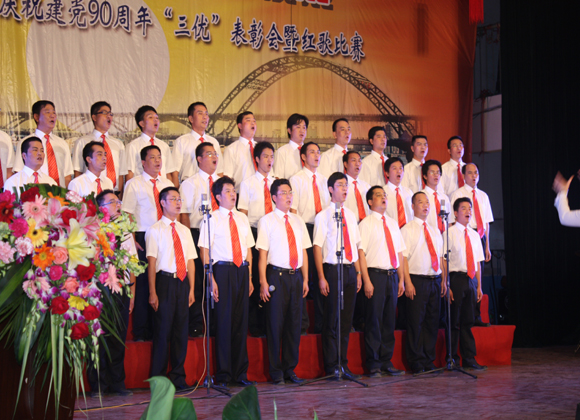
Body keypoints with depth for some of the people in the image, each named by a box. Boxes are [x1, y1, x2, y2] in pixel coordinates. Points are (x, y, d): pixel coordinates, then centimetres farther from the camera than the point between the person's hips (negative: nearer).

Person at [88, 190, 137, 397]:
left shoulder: (126, 231, 15)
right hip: (102, 287, -5)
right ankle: (98, 385, 8)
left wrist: (132, 291, 10)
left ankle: (117, 383, 15)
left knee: (119, 336, 6)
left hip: (122, 289, 5)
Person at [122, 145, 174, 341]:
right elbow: (127, 215, -3)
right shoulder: (134, 184, 2)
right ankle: (141, 331, 2)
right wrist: (132, 240, -12)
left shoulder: (167, 184, 16)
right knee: (142, 283, -4)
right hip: (143, 237, -4)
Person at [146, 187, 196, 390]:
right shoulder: (155, 230, -1)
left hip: (182, 282, 5)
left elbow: (190, 261, 13)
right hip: (165, 281, -5)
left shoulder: (185, 230, 15)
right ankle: (158, 379, 5)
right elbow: (151, 262, -6)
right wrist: (152, 292, -12)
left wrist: (192, 289, 6)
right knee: (162, 330, -4)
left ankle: (178, 377, 16)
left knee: (181, 330, 8)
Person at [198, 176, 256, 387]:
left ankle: (240, 374, 16)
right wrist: (211, 279, -12)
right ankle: (222, 375, 6)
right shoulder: (212, 219, -2)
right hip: (223, 270, -5)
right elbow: (204, 251, -5)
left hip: (242, 270, 5)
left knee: (241, 321, 8)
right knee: (224, 321, -3)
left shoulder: (242, 218, 15)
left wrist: (249, 276, 11)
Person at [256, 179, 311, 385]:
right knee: (275, 323, -1)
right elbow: (263, 253, -5)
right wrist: (263, 282, -11)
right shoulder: (267, 221, -1)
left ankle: (290, 369, 17)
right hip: (277, 276, -5)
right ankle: (276, 371, 7)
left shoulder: (298, 221, 14)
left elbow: (304, 251, 15)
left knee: (294, 323, 7)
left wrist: (305, 279, 9)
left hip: (296, 276, 5)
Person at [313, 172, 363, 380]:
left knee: (347, 319, 9)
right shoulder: (323, 216, -4)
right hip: (333, 269, -6)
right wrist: (321, 277, -13)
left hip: (350, 270, 6)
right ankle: (331, 366, 7)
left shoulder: (351, 215, 13)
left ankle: (343, 364, 16)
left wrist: (358, 273, 12)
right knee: (332, 318, -2)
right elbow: (317, 247, -7)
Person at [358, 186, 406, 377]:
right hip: (375, 274, -6)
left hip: (392, 275, 6)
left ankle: (387, 362, 15)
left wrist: (401, 279, 10)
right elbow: (361, 253, -7)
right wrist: (367, 281, -14)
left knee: (390, 320, 8)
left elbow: (399, 252, 17)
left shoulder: (393, 223, 16)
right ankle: (374, 365, 4)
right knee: (374, 320, -3)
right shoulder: (366, 223, -2)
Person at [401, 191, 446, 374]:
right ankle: (416, 362, 2)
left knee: (432, 322, 7)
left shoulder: (435, 231, 18)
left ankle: (429, 360, 14)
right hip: (417, 281, -6)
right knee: (416, 322, -4)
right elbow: (403, 257, -7)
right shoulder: (407, 229, -1)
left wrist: (443, 280, 9)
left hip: (435, 281, 6)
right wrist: (408, 282, -15)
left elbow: (441, 257, 19)